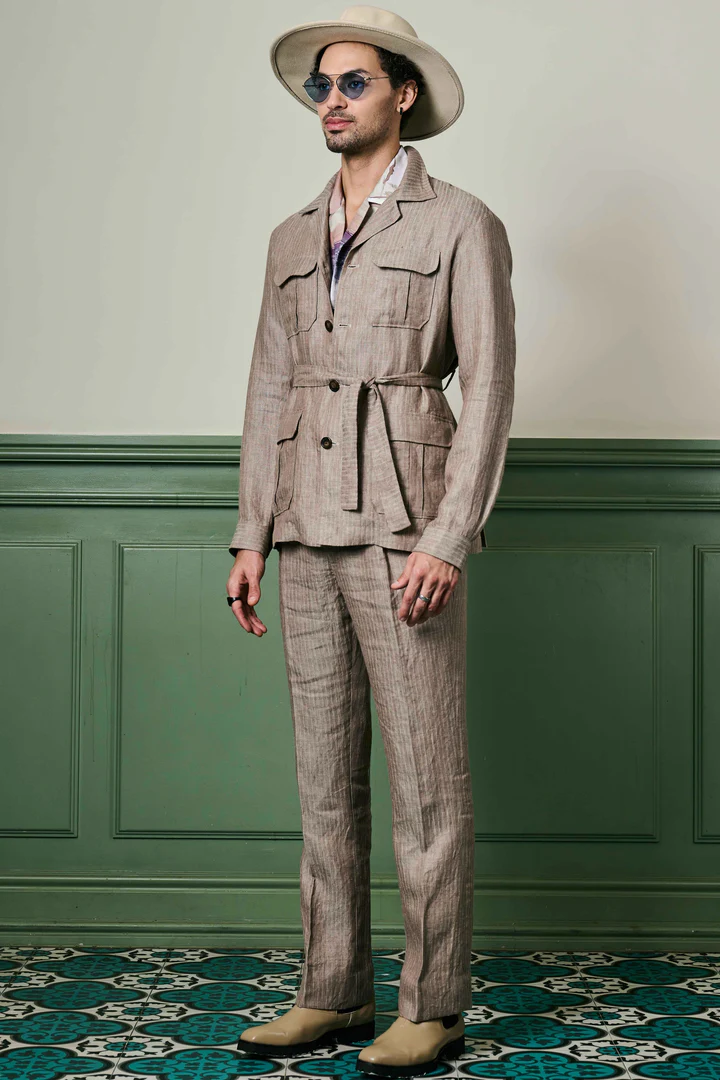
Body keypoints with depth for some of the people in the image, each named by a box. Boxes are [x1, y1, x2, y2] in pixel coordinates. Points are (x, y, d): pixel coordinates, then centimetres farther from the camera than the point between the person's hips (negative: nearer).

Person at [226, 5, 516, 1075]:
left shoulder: (462, 225, -1)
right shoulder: (294, 239, 16)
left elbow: (488, 391, -8)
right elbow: (270, 390, 16)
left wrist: (449, 541, -16)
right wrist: (253, 537, 9)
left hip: (406, 530, -6)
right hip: (310, 532, 6)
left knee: (426, 774, -1)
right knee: (325, 770, 9)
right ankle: (335, 994, 19)